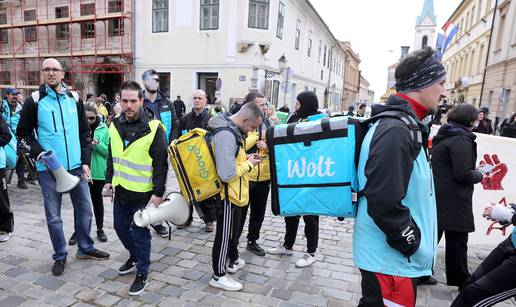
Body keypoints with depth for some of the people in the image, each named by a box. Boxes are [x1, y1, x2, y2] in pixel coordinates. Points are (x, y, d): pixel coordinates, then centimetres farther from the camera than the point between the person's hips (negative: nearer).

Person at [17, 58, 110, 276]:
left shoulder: (74, 99, 6)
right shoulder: (34, 101, -3)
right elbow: (23, 133, 3)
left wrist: (85, 162, 2)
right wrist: (39, 153, -13)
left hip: (76, 167, 3)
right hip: (48, 169, -3)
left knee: (85, 209, 11)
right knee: (53, 215, 8)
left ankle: (85, 248, 29)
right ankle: (60, 255, 25)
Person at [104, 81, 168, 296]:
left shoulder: (153, 128, -16)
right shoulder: (115, 125, 4)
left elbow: (161, 164, -15)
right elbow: (112, 156, 15)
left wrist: (158, 193, -16)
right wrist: (109, 180, 12)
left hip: (143, 193, -6)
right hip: (121, 190, 6)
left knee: (140, 233, 4)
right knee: (120, 227, 20)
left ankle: (142, 274, 24)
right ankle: (135, 256, 46)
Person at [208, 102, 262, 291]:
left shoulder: (230, 129, 4)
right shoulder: (226, 135, -29)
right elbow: (228, 174, -32)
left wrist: (245, 159, 2)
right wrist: (249, 164, -18)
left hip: (231, 192, 10)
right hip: (226, 194, -10)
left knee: (232, 227, 25)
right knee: (224, 233, 5)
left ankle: (234, 260, 46)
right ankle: (218, 276, 23)